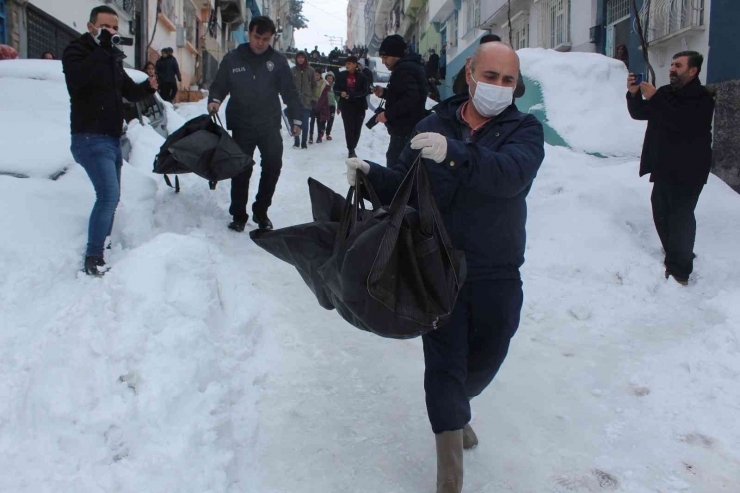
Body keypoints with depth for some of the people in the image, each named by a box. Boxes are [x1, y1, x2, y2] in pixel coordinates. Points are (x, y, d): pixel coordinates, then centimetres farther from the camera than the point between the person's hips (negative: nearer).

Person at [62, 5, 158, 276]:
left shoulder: (113, 58, 15)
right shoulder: (77, 50, -8)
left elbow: (130, 92, 20)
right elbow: (77, 78, -30)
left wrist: (148, 86, -1)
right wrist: (101, 46, -30)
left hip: (112, 138, 9)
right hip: (90, 139, -9)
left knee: (110, 196, 13)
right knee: (109, 195, -19)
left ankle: (101, 247, 25)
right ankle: (93, 257, -13)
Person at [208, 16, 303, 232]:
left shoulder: (278, 61, 1)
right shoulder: (232, 58, 0)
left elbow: (289, 92, 4)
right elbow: (219, 85, 5)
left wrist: (297, 118, 3)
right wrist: (215, 100, -15)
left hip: (270, 125, 1)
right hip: (241, 125, -1)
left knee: (273, 167, -1)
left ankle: (261, 211, 17)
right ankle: (238, 215, 15)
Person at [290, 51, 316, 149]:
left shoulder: (310, 70, 3)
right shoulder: (292, 70, 4)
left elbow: (314, 84, 7)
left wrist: (311, 96, 1)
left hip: (306, 100, -1)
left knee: (305, 123, 1)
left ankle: (304, 142, 9)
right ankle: (296, 142, 10)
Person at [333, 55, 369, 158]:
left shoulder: (361, 76, -2)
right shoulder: (342, 75, 3)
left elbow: (364, 91, -7)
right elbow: (335, 89, 7)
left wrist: (351, 94, -19)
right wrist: (341, 93, -16)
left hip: (359, 107, 0)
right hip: (346, 107, 0)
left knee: (357, 129, 5)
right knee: (349, 128, -7)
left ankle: (352, 148, 22)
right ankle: (351, 150, 0)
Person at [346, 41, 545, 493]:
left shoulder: (525, 130, -5)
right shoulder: (433, 126, 2)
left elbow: (511, 175, -27)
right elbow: (402, 185, 4)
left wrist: (455, 152, -43)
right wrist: (372, 175, -18)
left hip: (498, 277, 1)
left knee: (485, 362, 19)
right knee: (444, 365, -1)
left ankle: (456, 411, 52)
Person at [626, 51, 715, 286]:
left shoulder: (702, 98, -12)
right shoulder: (667, 92, 13)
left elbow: (679, 121, -28)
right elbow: (640, 113, 13)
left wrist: (653, 98, -25)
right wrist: (634, 94, -6)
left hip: (687, 171, -8)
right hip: (663, 168, 8)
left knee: (680, 217, -10)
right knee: (662, 212, 14)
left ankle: (679, 272, -7)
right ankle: (674, 257, 30)